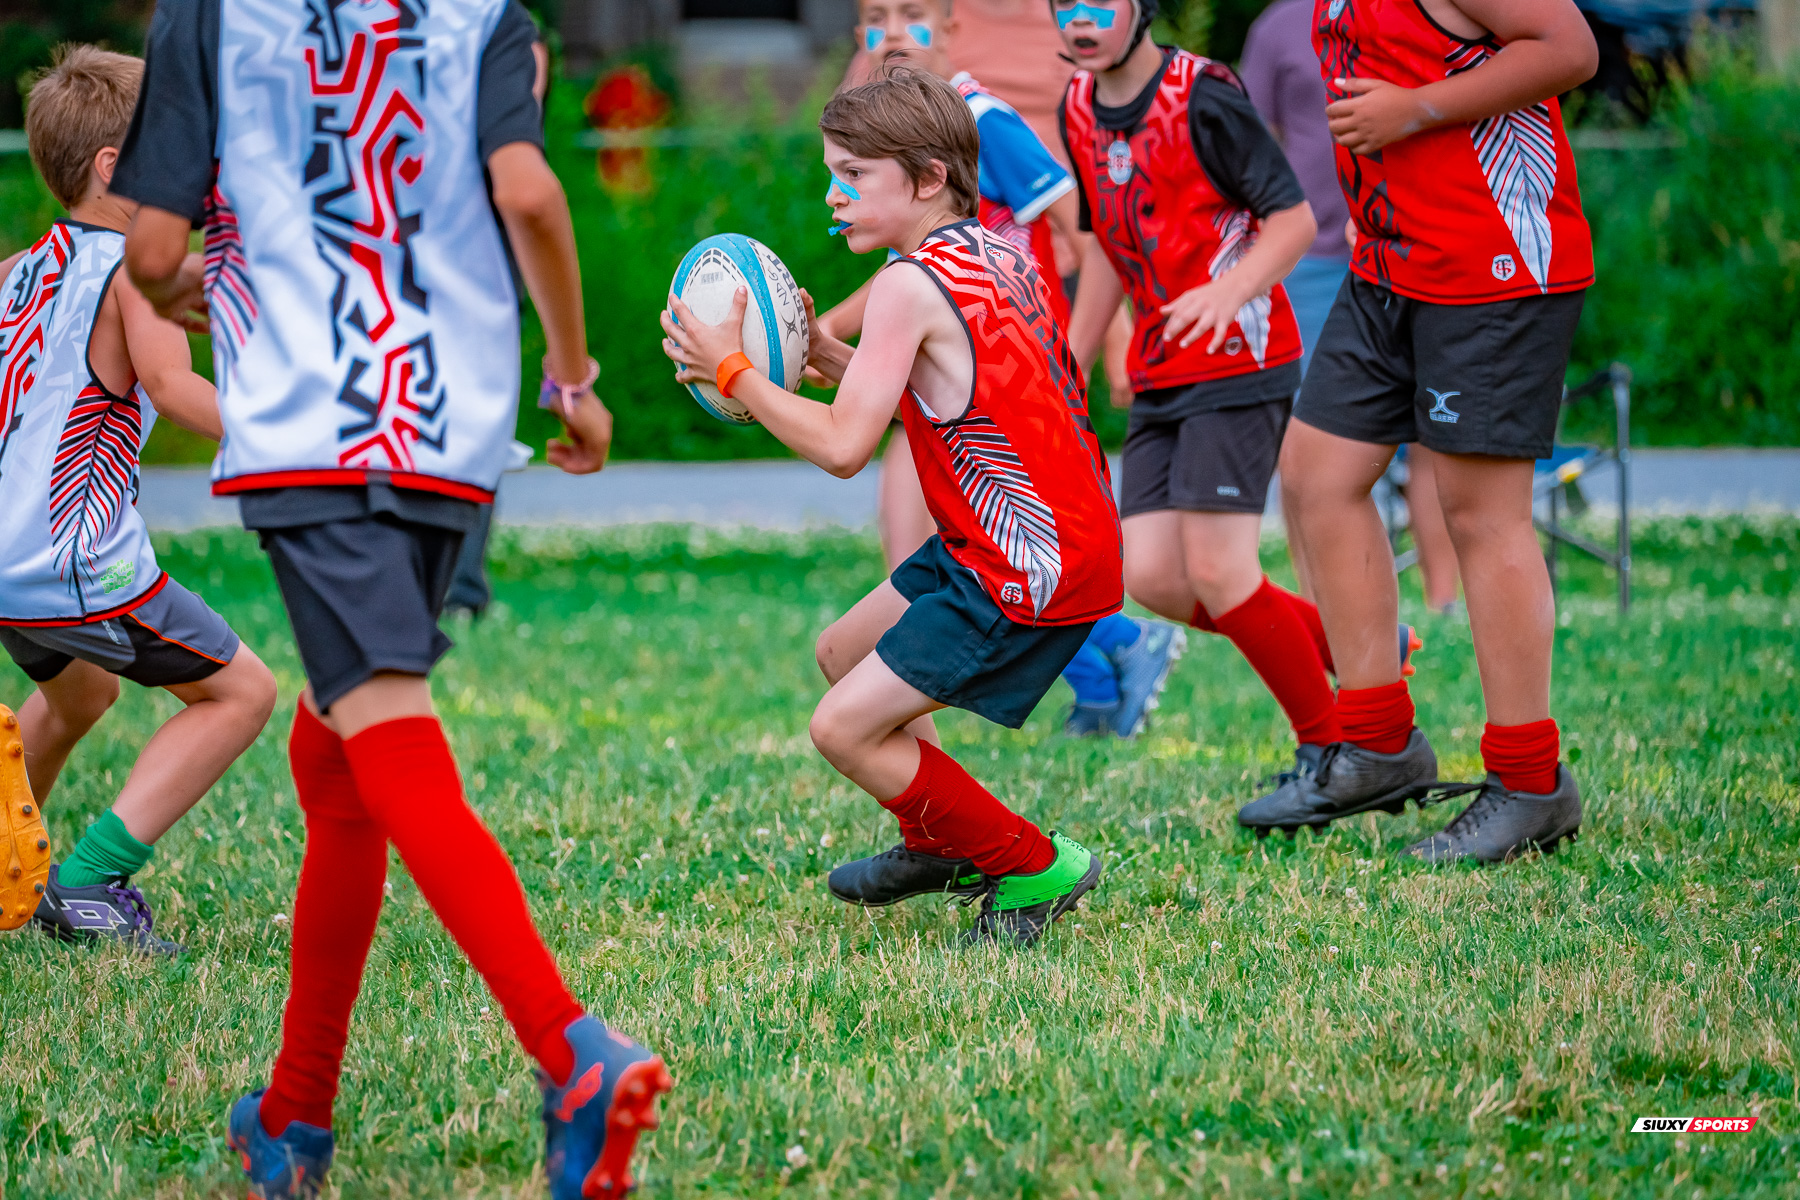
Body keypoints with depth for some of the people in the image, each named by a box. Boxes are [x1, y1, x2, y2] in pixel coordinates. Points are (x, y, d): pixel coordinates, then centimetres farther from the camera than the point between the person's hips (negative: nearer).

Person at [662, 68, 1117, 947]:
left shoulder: (911, 284, -18)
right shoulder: (992, 252, 9)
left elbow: (843, 446, -21)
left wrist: (731, 372, -12)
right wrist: (826, 356, 8)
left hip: (1026, 572, -10)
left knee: (845, 729, -8)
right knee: (843, 652, 24)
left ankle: (1035, 871, 2)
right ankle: (940, 845, 40)